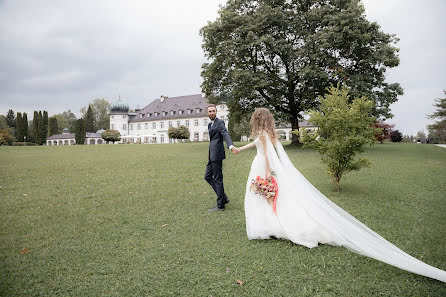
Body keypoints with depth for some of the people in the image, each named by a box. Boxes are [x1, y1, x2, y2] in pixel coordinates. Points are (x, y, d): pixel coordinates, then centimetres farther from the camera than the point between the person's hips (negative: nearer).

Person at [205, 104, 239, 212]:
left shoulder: (220, 122, -8)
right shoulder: (210, 124, 19)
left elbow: (225, 134, -25)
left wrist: (231, 146, -43)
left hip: (217, 155, -10)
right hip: (212, 155, 10)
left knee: (218, 179, -4)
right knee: (208, 176, 14)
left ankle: (220, 205, 6)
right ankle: (224, 198, 20)